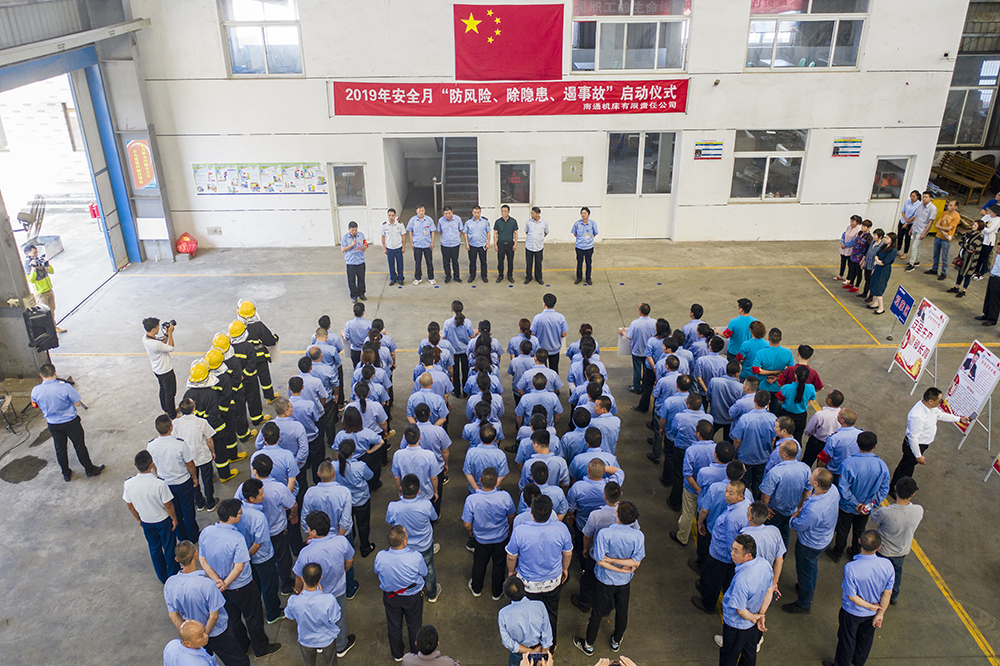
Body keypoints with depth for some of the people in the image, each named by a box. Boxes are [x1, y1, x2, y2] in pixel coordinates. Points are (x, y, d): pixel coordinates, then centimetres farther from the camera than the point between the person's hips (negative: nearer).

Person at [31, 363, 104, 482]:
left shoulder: (35, 391, -14)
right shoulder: (65, 387, -26)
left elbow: (36, 405, 5)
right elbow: (77, 403, -17)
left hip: (53, 425, 3)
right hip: (70, 422, -3)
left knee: (60, 449, 20)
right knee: (80, 446, 14)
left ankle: (66, 474, 35)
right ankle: (90, 469, 29)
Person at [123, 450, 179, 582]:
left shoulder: (129, 483, -21)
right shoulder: (159, 483, -33)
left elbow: (130, 506, -5)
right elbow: (168, 505, -21)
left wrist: (138, 519, 13)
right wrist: (174, 519, -2)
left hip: (145, 521, 4)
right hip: (163, 520, -3)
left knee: (154, 548, 25)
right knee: (169, 547, 20)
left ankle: (162, 576, 43)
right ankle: (172, 575, 38)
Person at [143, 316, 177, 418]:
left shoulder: (145, 338, -9)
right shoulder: (155, 344, -38)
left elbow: (163, 343, 5)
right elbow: (171, 348, -22)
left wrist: (166, 334, -6)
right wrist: (170, 333, -19)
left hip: (157, 370, 9)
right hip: (166, 371, -9)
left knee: (163, 390, 28)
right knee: (170, 393, 10)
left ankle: (166, 409, 48)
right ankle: (172, 415, 25)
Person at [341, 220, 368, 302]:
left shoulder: (361, 235, 2)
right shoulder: (345, 237, -6)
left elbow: (365, 245, 11)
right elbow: (343, 250, -9)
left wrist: (364, 248, -14)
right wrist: (352, 245, -22)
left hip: (360, 261, 2)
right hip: (350, 262, -2)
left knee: (361, 278, 9)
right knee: (351, 280, 3)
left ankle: (361, 293, 26)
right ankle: (354, 296, 16)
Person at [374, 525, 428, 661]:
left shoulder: (380, 557, -32)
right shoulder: (416, 557, -38)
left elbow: (377, 572, -8)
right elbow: (424, 573, -16)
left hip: (390, 597, 1)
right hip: (413, 597, -1)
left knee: (394, 626, 28)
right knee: (414, 626, 27)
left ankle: (397, 655, 53)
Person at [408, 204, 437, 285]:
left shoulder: (429, 219, -6)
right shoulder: (413, 220, -5)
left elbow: (432, 232, 1)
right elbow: (410, 231, 4)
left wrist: (432, 243, -1)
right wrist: (411, 243, 2)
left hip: (427, 244, 0)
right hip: (417, 245, 0)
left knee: (429, 262, 9)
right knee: (417, 262, 9)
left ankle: (430, 278, 24)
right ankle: (418, 278, 24)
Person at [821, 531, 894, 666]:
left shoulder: (851, 568, -37)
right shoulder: (887, 565, -26)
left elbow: (852, 596, -26)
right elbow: (888, 593, -13)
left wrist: (871, 606, -9)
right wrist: (880, 613, -1)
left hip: (852, 613, -4)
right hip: (872, 614, 4)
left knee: (847, 640, 22)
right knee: (866, 638, 30)